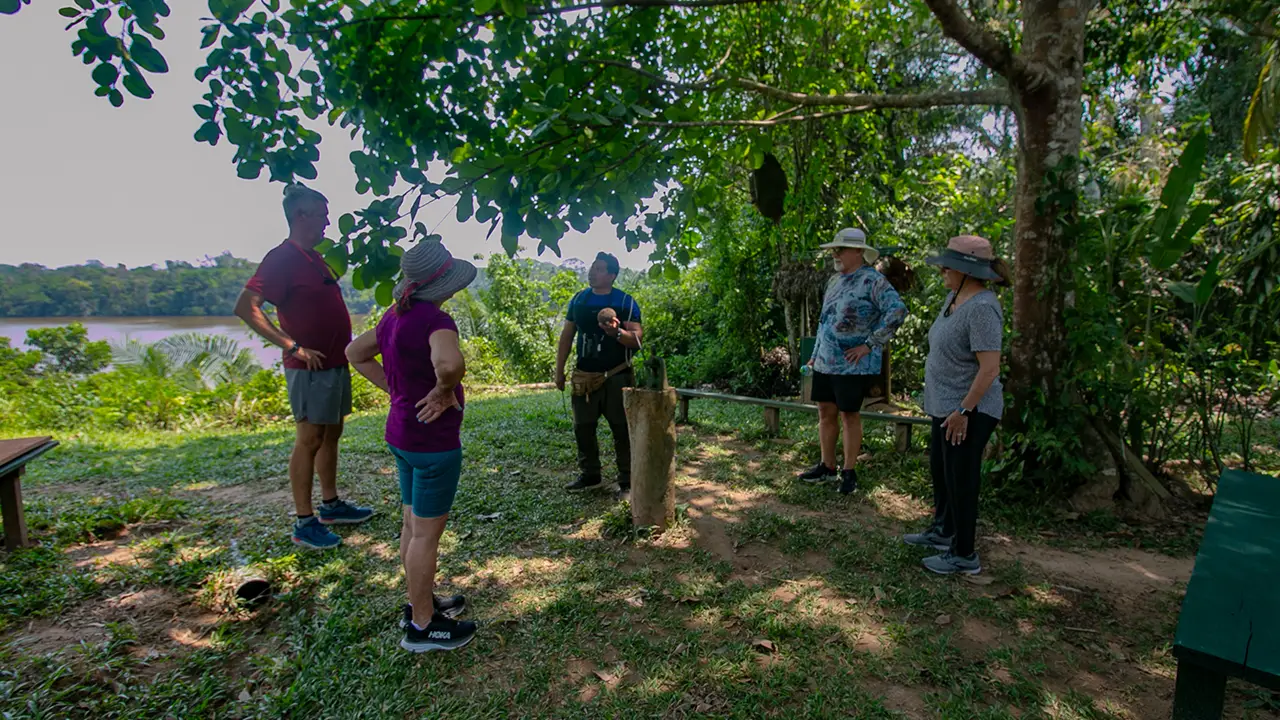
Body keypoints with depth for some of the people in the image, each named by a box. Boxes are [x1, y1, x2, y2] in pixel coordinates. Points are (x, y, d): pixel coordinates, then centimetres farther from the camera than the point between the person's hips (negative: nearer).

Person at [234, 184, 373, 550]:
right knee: (309, 440, -1)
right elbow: (245, 307, -23)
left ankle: (331, 504, 29)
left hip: (335, 363, 9)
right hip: (311, 367, -9)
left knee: (331, 434, 16)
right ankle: (304, 523, 10)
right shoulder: (282, 258, -15)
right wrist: (293, 346, -24)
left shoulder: (314, 258, 13)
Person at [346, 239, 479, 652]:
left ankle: (421, 603, 38)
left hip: (403, 433, 9)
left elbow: (356, 352, 18)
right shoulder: (435, 320, -23)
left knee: (413, 526, 21)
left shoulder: (395, 316, 4)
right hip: (433, 441, -9)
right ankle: (422, 626, 20)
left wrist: (396, 389, 10)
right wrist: (444, 391, -23)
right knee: (427, 533, 5)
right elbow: (450, 363, -44)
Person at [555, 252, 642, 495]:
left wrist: (617, 332, -31)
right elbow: (566, 336, 11)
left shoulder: (625, 302, -5)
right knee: (583, 427, 9)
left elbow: (636, 339, -11)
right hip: (585, 376, 4)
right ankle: (590, 475, 24)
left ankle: (627, 480, 9)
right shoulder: (579, 300, 7)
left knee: (622, 429, 0)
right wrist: (559, 370, 8)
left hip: (617, 377, -4)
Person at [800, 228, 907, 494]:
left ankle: (849, 472, 15)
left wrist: (869, 345, -21)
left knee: (849, 415, 2)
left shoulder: (872, 281, -12)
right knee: (826, 412, 12)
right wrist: (816, 354, 19)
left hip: (852, 365, -8)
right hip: (825, 363, 8)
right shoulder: (835, 280, 14)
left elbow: (897, 311, -23)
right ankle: (827, 467, 25)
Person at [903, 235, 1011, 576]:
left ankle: (964, 556, 17)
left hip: (968, 411, -10)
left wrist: (963, 410, -24)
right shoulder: (954, 297, 6)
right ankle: (942, 532, 41)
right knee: (939, 470, 22)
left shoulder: (981, 308, -23)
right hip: (946, 405, 10)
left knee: (960, 480, 2)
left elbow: (990, 368, -26)